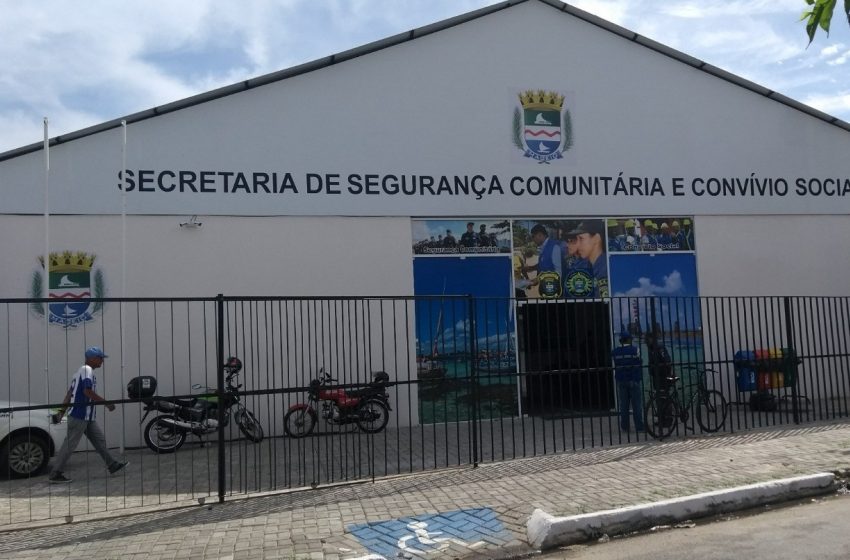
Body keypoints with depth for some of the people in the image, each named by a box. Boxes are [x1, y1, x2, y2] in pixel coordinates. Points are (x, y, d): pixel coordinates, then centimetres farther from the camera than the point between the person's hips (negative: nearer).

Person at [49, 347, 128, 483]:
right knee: (70, 445, -4)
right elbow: (88, 391, -24)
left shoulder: (81, 370, 17)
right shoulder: (87, 370, -12)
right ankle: (55, 474, 2)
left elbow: (70, 392, 15)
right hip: (80, 416, -10)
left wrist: (62, 411, 14)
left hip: (87, 417, 10)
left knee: (99, 440, 12)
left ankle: (112, 464, 18)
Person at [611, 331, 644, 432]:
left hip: (621, 381, 3)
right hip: (634, 380, -3)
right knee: (637, 405, 3)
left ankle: (624, 427, 10)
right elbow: (639, 363, -1)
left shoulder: (614, 352, 2)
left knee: (623, 405, 8)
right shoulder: (635, 349, -7)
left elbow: (614, 366, 3)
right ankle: (639, 427, 4)